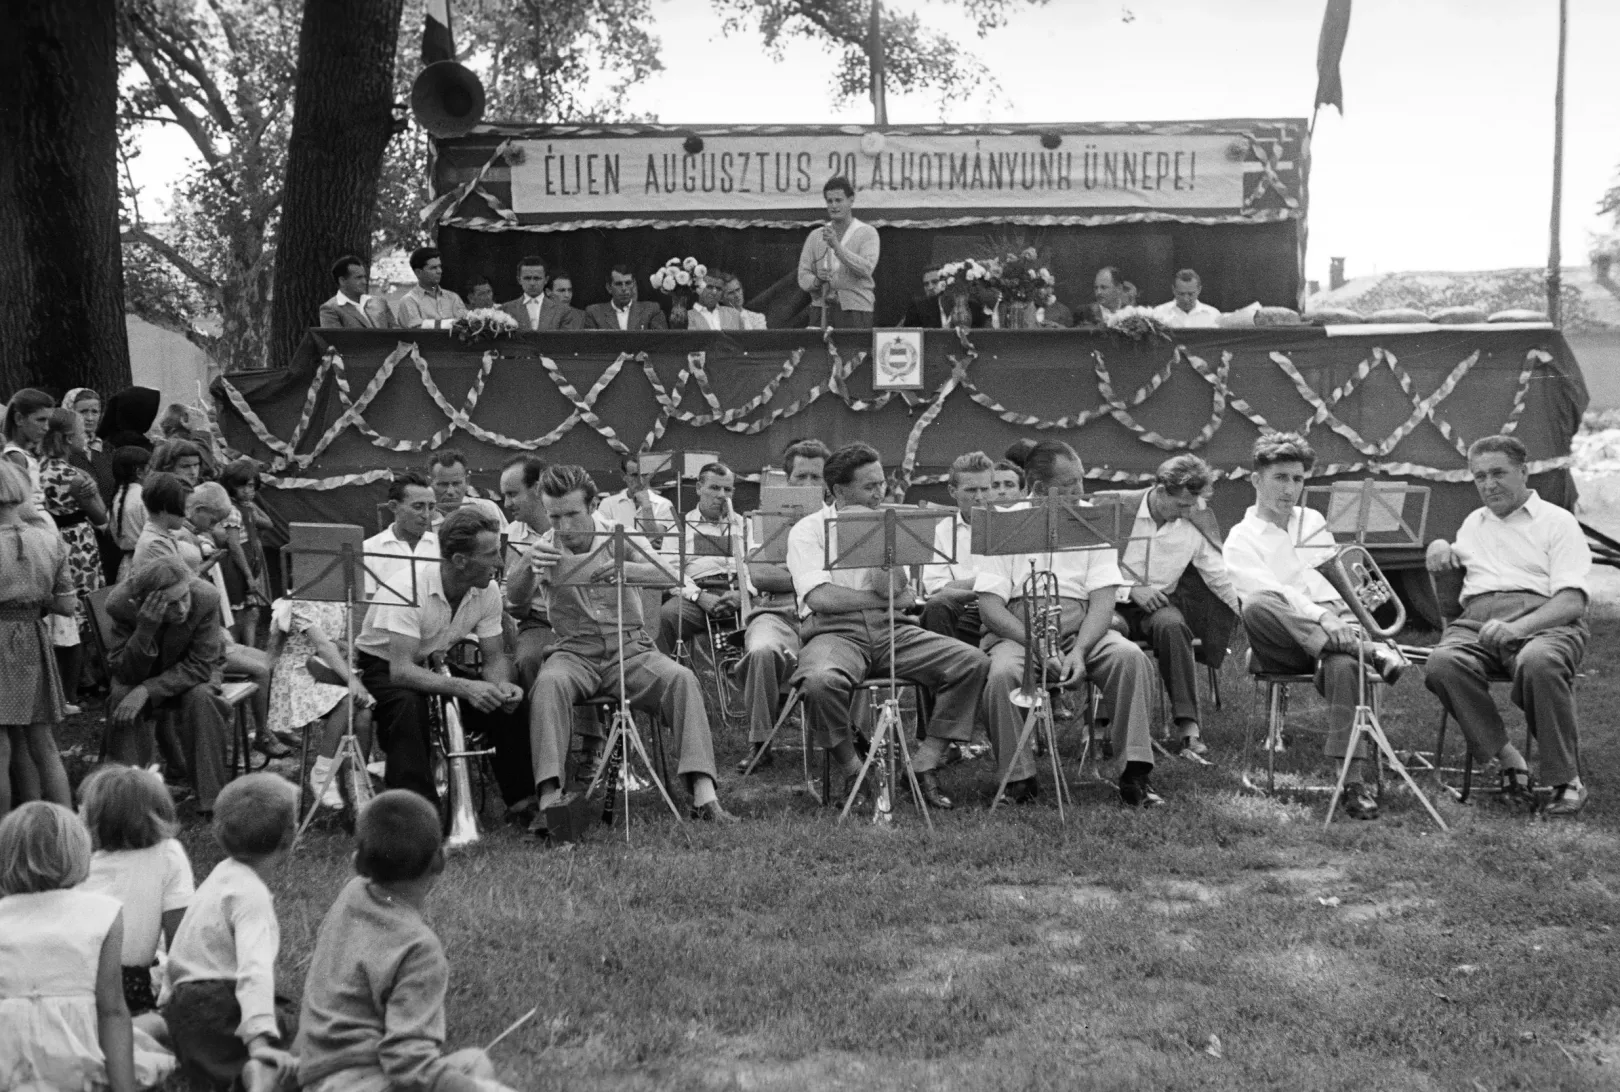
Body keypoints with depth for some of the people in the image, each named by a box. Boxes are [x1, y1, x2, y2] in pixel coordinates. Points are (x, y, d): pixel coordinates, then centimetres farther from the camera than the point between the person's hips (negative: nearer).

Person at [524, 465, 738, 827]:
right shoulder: (546, 547, 4)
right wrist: (527, 565, -36)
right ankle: (549, 797, -39)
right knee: (549, 683, -34)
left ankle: (704, 794, -31)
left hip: (630, 647, 0)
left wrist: (627, 569, -33)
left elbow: (669, 577, -12)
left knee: (682, 679, -27)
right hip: (575, 650, 0)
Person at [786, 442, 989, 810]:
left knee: (974, 662, -16)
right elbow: (821, 598, -12)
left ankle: (926, 763, -7)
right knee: (820, 680, -39)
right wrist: (886, 600, -3)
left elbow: (897, 592, -2)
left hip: (891, 630, 4)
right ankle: (851, 769, -11)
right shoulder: (809, 530, 3)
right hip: (835, 632, -4)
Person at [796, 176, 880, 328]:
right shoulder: (815, 236, 14)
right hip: (821, 310, 3)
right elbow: (803, 277, 9)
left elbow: (866, 269, -12)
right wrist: (817, 280, -14)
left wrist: (836, 245, -20)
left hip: (855, 310, -2)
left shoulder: (867, 233, 4)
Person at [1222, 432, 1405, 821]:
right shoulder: (1241, 539, 6)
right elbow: (1271, 591, -13)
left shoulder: (1314, 521, 24)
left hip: (1334, 628, 3)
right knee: (1256, 608, -37)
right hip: (1282, 646, -3)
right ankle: (1369, 652, -34)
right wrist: (1319, 617, -29)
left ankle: (1353, 781, -40)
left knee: (1343, 667, -34)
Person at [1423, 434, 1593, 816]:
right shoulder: (1473, 523, 30)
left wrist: (1519, 627, -21)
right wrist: (1439, 547, 23)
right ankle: (1506, 758, -21)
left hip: (1545, 618, -4)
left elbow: (1573, 599, -3)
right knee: (1443, 663, -32)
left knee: (1538, 663, -40)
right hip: (1477, 620, 4)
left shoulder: (1556, 521, 11)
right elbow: (1454, 569, 49)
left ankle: (1566, 780, -25)